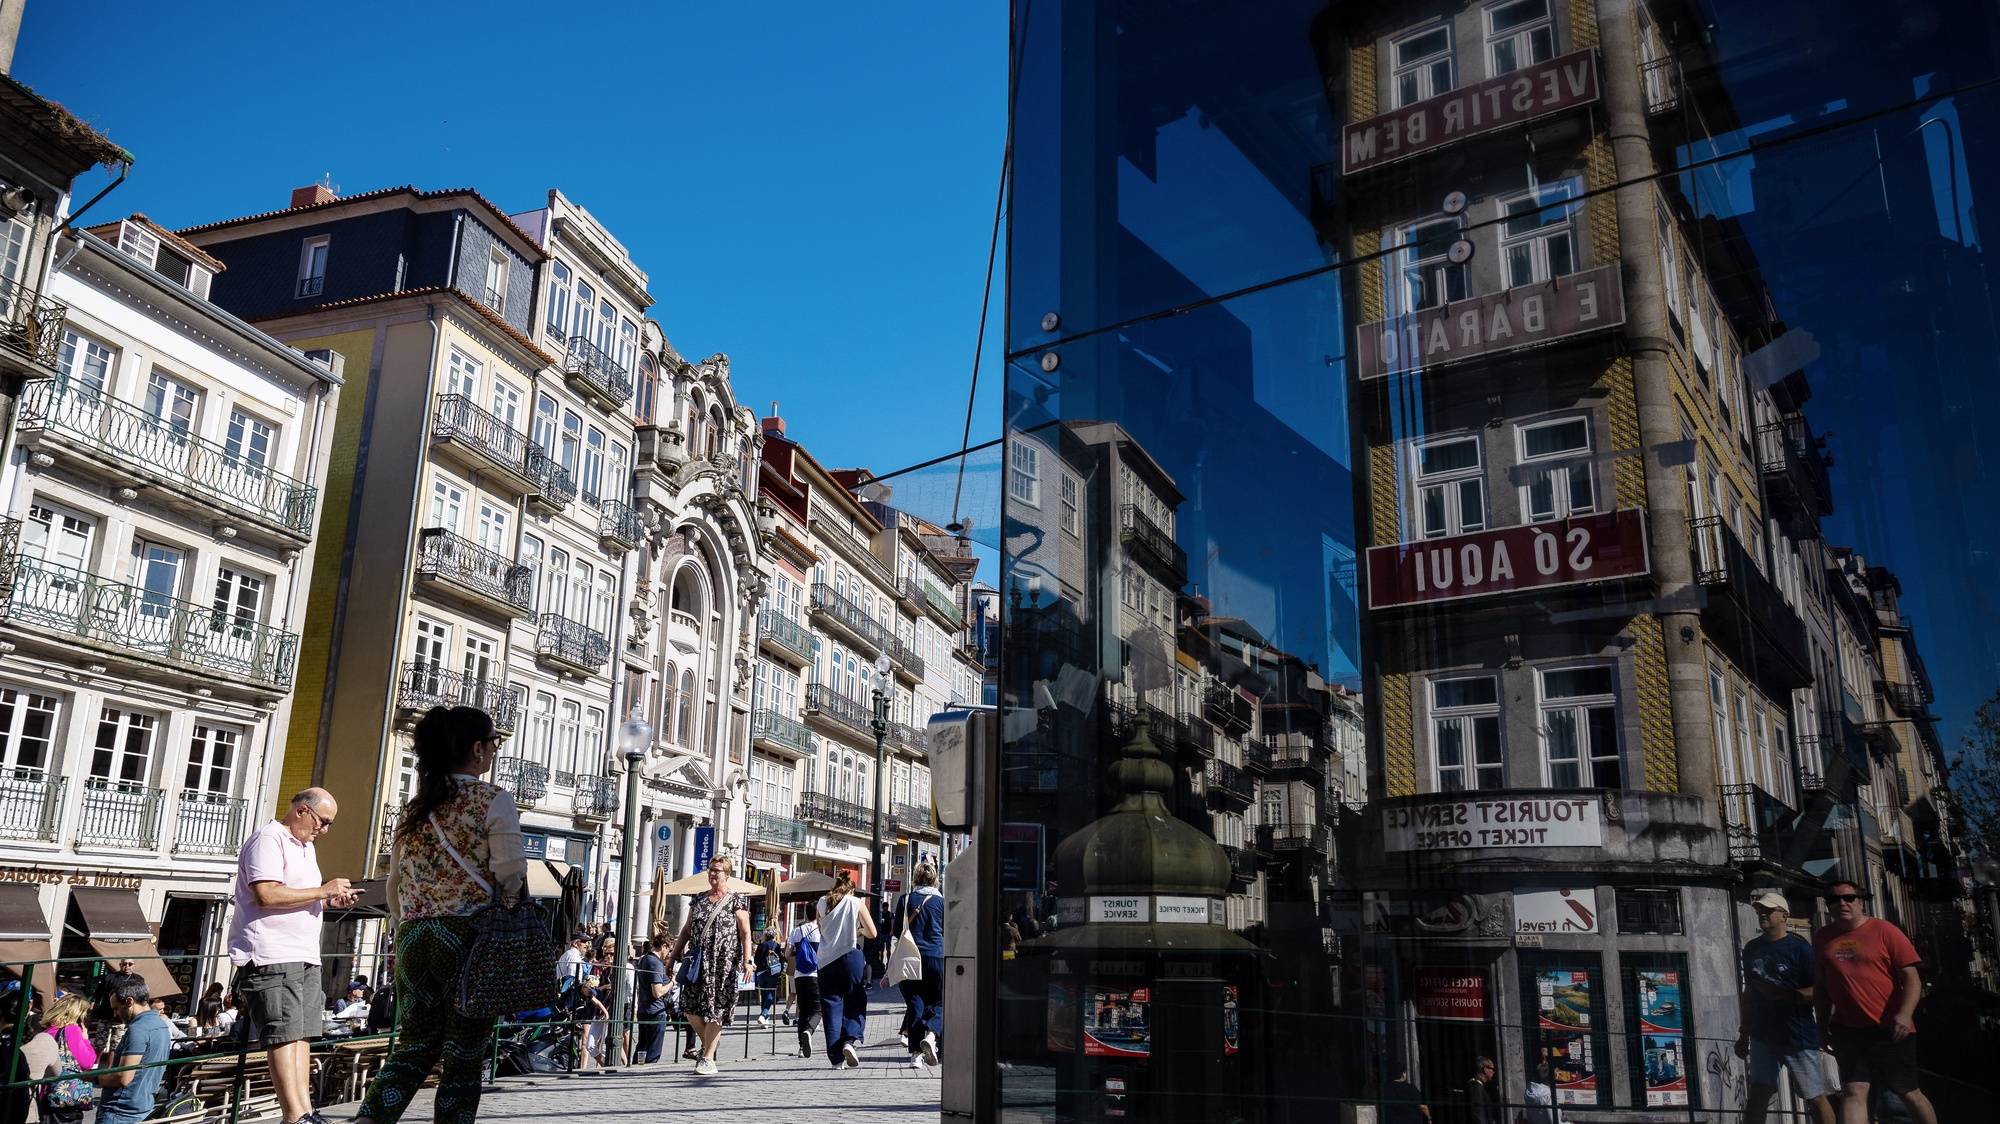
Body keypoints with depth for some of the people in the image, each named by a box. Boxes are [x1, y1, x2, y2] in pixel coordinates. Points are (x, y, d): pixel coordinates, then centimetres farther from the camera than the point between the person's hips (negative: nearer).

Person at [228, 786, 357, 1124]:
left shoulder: (306, 847, 22)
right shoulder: (269, 840, -9)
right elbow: (267, 895, -22)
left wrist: (330, 899, 11)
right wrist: (322, 891, -15)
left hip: (305, 956, 9)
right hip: (272, 956, -9)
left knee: (301, 1034, 5)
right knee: (284, 1034, -12)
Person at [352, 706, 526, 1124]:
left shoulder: (415, 807, 11)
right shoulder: (493, 800, -7)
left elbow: (395, 882, 16)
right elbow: (511, 877, -11)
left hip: (413, 938, 5)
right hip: (468, 937, -5)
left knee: (415, 1045, 14)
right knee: (463, 1058, 5)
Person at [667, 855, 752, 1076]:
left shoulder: (736, 901, -1)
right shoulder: (699, 899, 14)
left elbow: (746, 934, -5)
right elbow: (687, 929, 19)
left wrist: (747, 961, -14)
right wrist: (676, 952, 12)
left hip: (723, 963, -5)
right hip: (699, 962, 5)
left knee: (714, 1009, -3)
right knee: (690, 1007, -1)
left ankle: (708, 1058, 6)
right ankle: (708, 1045, 21)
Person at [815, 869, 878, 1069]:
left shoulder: (822, 903, 8)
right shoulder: (856, 903, 1)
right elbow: (872, 933, 1)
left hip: (825, 960, 3)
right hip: (849, 955, -3)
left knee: (831, 1006, 5)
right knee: (856, 1003, 8)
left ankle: (836, 1058, 2)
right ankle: (850, 1040, -17)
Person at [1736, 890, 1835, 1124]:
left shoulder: (1799, 947, -8)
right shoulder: (1752, 948, 10)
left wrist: (1783, 994, -24)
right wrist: (1743, 1034, 18)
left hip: (1799, 1036, -5)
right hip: (1762, 1035, 5)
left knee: (1815, 1098, 4)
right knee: (1757, 1096, 3)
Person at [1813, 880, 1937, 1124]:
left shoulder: (1884, 930, -6)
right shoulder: (1822, 938, 6)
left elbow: (1911, 977, -9)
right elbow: (1822, 986, 14)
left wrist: (1905, 1014, -23)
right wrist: (1823, 1025, 13)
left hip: (1890, 1030, -2)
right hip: (1847, 1030, 3)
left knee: (1909, 1093, 9)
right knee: (1853, 1092, -6)